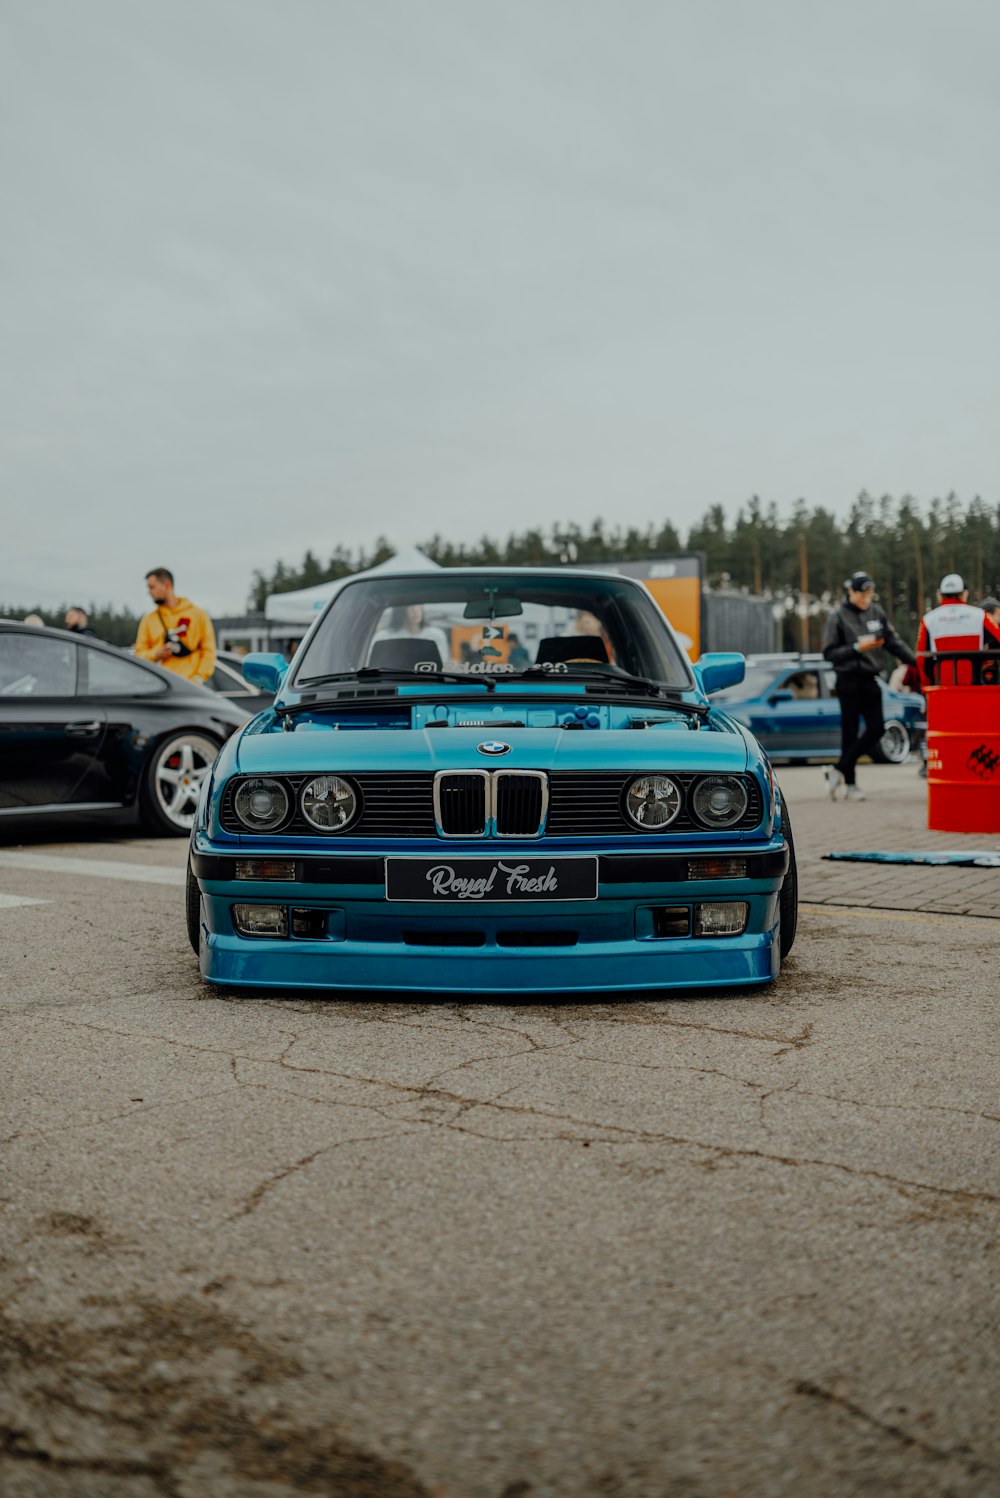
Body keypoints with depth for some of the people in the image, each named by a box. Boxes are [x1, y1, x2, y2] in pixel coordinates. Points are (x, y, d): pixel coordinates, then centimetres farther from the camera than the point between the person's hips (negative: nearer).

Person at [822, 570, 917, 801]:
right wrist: (857, 648, -17)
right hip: (849, 680, -5)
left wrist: (917, 662, -1)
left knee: (877, 728, -1)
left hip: (870, 680, 5)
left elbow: (894, 643, 9)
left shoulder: (877, 613, 8)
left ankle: (839, 770, 9)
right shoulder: (838, 617, -5)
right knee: (850, 731, -2)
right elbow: (829, 652, -7)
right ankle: (850, 784, 7)